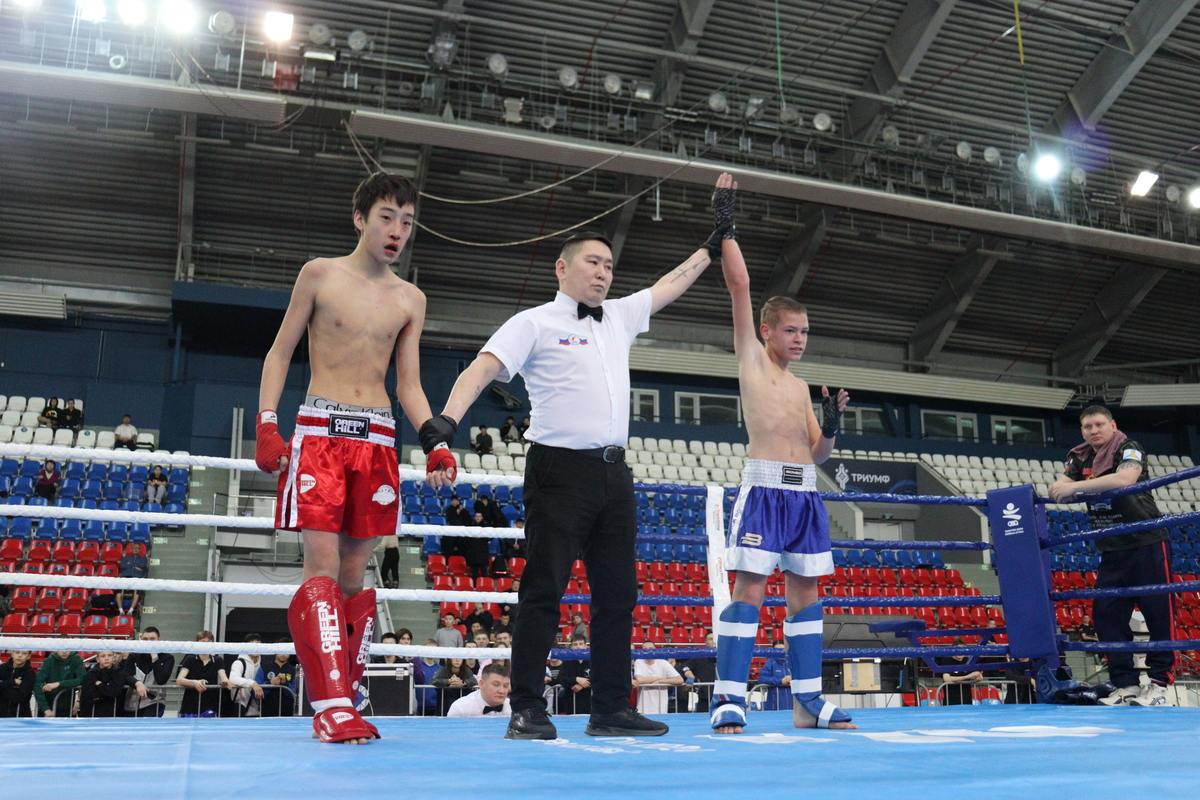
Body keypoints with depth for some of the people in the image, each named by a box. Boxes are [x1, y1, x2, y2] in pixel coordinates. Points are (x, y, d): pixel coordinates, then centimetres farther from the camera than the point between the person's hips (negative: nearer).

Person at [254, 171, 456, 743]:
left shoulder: (411, 300, 13)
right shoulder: (320, 274, 5)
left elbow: (409, 384, 12)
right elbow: (280, 353, 6)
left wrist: (437, 444, -2)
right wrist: (266, 426, -5)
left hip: (378, 438, 3)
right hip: (319, 431, -3)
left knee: (355, 570, 3)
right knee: (322, 562, -13)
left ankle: (341, 701, 9)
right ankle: (331, 705, -14)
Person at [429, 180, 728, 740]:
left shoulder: (619, 318, 19)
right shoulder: (535, 323, 0)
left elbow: (670, 286, 31)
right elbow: (483, 368, -11)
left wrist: (712, 246, 35)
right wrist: (448, 417, -27)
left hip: (613, 473, 7)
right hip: (561, 469, -7)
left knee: (617, 592, 7)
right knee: (544, 589, -5)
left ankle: (611, 709, 15)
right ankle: (526, 710, 2)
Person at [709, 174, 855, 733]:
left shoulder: (802, 386, 20)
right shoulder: (750, 356, 6)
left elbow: (819, 453, 18)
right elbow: (740, 285, -3)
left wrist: (831, 427, -2)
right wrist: (726, 225, -2)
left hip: (805, 494, 6)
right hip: (764, 488, -6)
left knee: (805, 593, 7)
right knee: (749, 589, -11)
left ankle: (808, 702, 13)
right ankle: (729, 700, -8)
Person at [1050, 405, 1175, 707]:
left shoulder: (1129, 449, -9)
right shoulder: (1079, 458, 10)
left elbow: (1124, 478, -30)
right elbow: (1061, 490, -2)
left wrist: (1075, 486, -33)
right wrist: (1060, 487, -26)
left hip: (1147, 543, -6)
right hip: (1112, 550, 6)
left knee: (1157, 611, -4)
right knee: (1105, 614, 1)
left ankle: (1159, 682, 5)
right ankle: (1126, 684, 6)